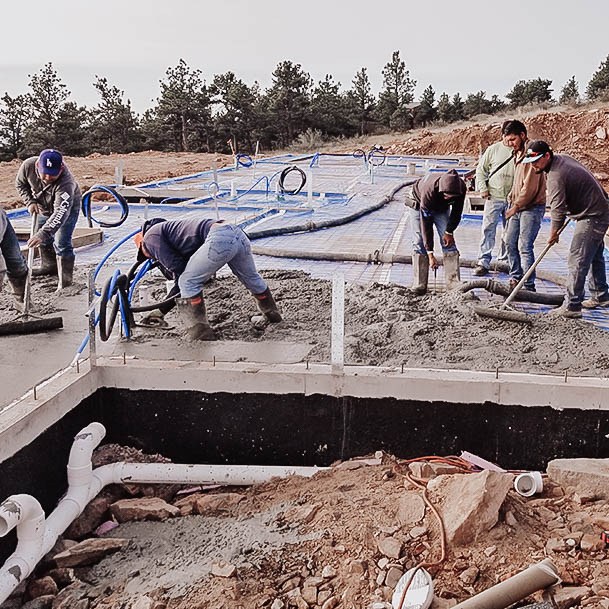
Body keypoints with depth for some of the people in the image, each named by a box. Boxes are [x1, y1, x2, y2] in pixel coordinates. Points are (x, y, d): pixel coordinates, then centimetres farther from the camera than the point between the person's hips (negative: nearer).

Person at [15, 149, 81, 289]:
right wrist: (30, 202, -20)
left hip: (67, 208, -6)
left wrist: (43, 234, -58)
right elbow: (20, 184, -6)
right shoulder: (28, 165, -29)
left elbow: (60, 213, -50)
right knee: (44, 240, 19)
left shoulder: (66, 182, -44)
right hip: (44, 207, 6)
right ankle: (49, 266, 43)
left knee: (61, 243, -15)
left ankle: (65, 280, -4)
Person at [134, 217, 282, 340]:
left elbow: (177, 268, 3)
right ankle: (273, 314, 50)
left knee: (188, 282, 4)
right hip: (238, 234, 9)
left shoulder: (151, 236, 12)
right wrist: (161, 310, 38)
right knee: (251, 278, 30)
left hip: (219, 239, -9)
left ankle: (200, 332, 7)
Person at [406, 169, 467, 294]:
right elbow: (426, 224, -38)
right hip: (418, 203, -3)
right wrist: (430, 254, -38)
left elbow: (457, 212, -13)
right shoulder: (429, 191, -43)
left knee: (448, 242, -7)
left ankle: (454, 283, -7)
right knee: (419, 242, -12)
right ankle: (419, 285, -9)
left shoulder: (460, 187, -33)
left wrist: (449, 232, -14)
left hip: (442, 207, 4)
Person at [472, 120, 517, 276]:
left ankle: (504, 260, 23)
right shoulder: (493, 149, 2)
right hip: (493, 197, -1)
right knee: (488, 229, -5)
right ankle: (483, 262, -3)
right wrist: (482, 187, -1)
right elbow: (481, 169, 9)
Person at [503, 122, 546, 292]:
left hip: (531, 207, -10)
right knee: (510, 242, 11)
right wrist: (511, 199, 11)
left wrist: (515, 206, -13)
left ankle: (529, 286, -6)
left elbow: (530, 187, -20)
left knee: (525, 247, -11)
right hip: (517, 207, 10)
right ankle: (515, 278, 23)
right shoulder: (519, 154, 14)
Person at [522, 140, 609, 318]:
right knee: (595, 256, 22)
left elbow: (558, 210, -20)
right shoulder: (563, 158, 5)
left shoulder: (556, 176, -25)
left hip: (592, 216, -11)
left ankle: (571, 306, -12)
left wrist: (553, 233, -5)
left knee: (578, 260, -12)